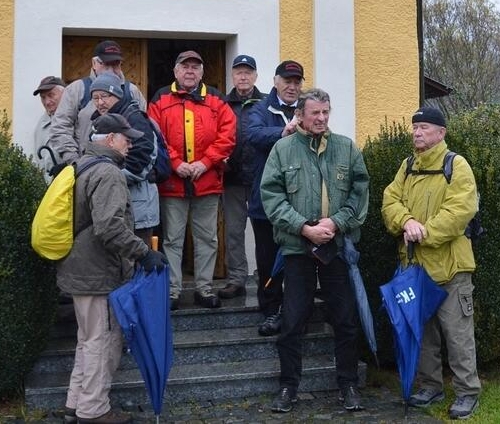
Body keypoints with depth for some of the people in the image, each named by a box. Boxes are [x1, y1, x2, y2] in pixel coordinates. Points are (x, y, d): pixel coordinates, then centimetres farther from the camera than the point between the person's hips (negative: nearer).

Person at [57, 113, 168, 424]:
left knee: (89, 340, 19)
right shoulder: (108, 173, -18)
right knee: (102, 341, 1)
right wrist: (143, 252, -21)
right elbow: (109, 227, -28)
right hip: (98, 273, -10)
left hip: (80, 269, 10)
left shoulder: (84, 165, 14)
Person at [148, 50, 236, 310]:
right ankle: (172, 290, 13)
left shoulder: (215, 99, 8)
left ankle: (204, 288, 19)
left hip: (208, 182, 2)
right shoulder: (161, 100, 5)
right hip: (172, 182, -1)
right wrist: (176, 163, -14)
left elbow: (227, 135, -1)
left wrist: (205, 162, -11)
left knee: (207, 238, 9)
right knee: (172, 239, 5)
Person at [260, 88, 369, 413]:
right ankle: (289, 386, 19)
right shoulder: (283, 149, 1)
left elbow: (360, 192, 2)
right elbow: (271, 194, -5)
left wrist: (336, 222, -12)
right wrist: (303, 227, -14)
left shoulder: (347, 148, 6)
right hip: (298, 246, -1)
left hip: (339, 246, 1)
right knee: (292, 322, 5)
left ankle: (349, 384, 22)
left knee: (346, 319, 8)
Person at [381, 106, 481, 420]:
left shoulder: (457, 166, -9)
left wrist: (423, 234, -21)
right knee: (423, 329, 15)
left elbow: (459, 211, -19)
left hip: (449, 264, -6)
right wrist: (407, 222, -17)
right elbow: (391, 200, 3)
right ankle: (430, 386, 28)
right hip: (415, 263, 6)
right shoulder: (408, 167, 12)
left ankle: (468, 392, 13)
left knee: (457, 331, 0)